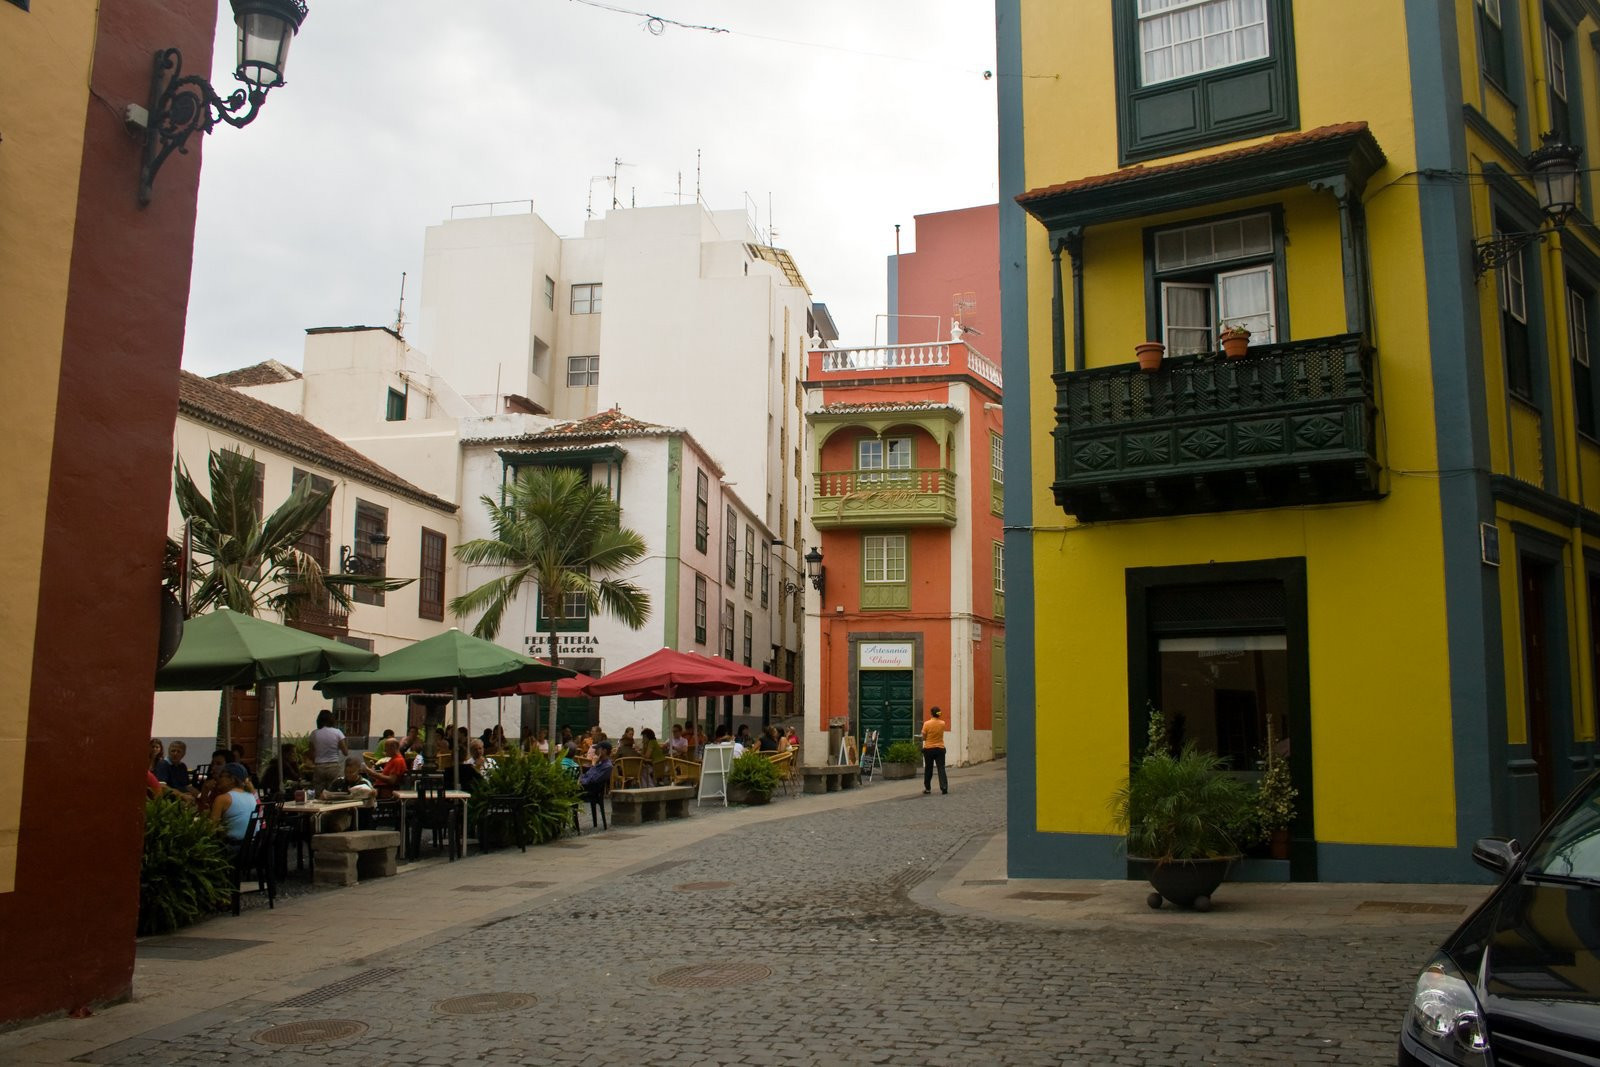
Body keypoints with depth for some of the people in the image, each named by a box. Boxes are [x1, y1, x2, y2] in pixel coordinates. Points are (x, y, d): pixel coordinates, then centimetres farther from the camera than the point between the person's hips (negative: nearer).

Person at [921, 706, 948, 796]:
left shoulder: (927, 724, -12)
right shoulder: (942, 723, -3)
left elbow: (923, 737, -5)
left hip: (929, 749, -1)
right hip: (940, 748, 1)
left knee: (928, 769, 10)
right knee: (941, 768, 0)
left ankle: (927, 788, 17)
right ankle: (944, 787, -13)